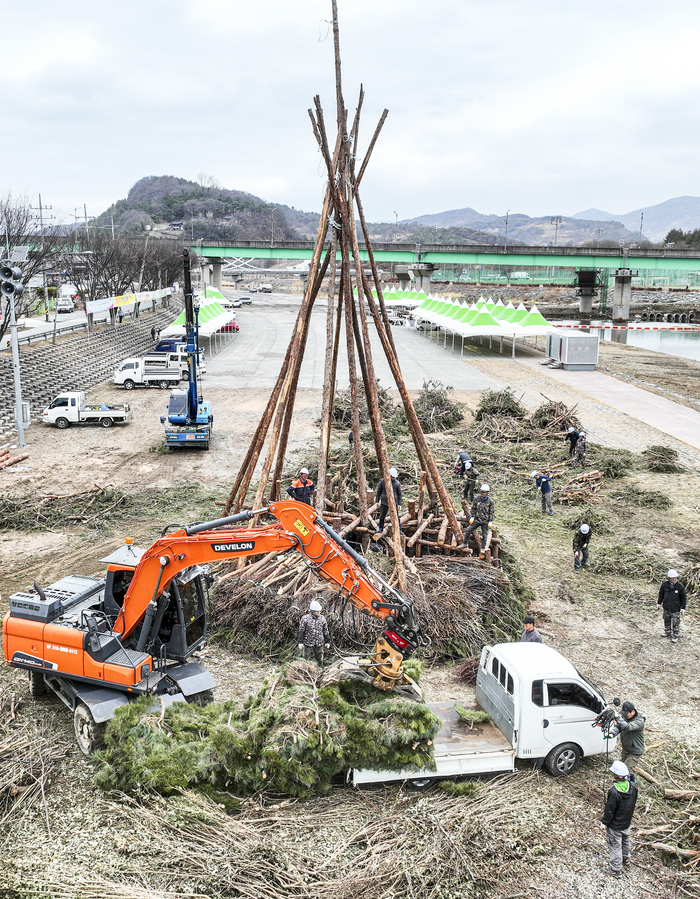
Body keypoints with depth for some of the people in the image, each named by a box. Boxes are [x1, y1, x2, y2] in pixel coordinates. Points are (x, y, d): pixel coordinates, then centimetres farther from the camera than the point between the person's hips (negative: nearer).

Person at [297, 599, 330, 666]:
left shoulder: (322, 618, 3)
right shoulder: (305, 618, -8)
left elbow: (325, 631, 11)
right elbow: (301, 631, -4)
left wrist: (327, 642, 11)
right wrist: (300, 642, -6)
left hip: (319, 644, 3)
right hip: (308, 644, -3)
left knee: (320, 660, 11)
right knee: (308, 661, 5)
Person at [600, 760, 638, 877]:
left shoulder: (614, 792, -36)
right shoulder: (633, 787, -13)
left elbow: (609, 810, -26)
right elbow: (634, 803, 3)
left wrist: (604, 822, -9)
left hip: (615, 826, -7)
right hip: (627, 822, 7)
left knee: (615, 846, 11)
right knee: (626, 841, 30)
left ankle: (616, 870, 25)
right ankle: (626, 859, 52)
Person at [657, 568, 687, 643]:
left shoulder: (680, 586, -13)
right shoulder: (665, 584, -7)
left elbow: (684, 598, -5)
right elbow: (661, 594, 8)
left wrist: (683, 608, -5)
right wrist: (659, 603, 11)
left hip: (675, 609, -3)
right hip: (666, 607, 3)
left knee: (675, 623, 3)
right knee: (666, 620, 19)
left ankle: (675, 636, 18)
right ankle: (667, 632, 38)